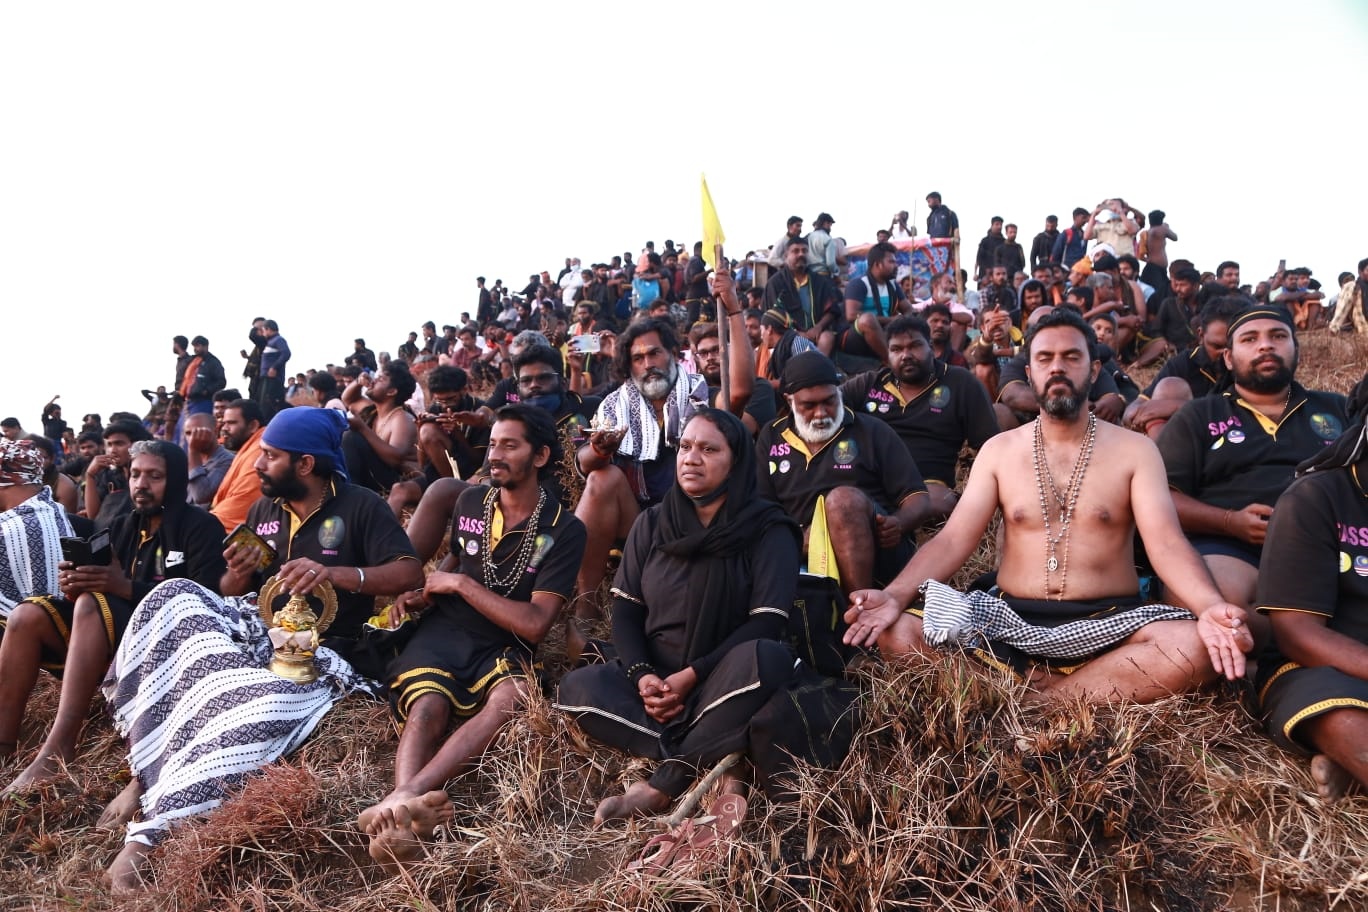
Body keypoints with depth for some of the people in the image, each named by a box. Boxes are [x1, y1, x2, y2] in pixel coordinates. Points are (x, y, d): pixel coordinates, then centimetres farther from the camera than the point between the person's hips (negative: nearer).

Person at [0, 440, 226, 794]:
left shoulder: (200, 527, -4)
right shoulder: (122, 527, 16)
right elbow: (103, 589, 13)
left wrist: (126, 587, -26)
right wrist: (74, 587, -11)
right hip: (113, 634, 7)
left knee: (91, 606, -31)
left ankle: (59, 747, -38)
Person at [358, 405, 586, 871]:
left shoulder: (564, 531, -5)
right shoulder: (470, 501, 9)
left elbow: (534, 623, -12)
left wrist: (461, 584, -10)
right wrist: (421, 593, 9)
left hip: (504, 645, -3)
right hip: (443, 632, 3)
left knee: (512, 696, -38)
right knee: (427, 708, -31)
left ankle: (402, 797, -54)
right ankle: (403, 816, -56)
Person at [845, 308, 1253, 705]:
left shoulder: (1134, 450, 5)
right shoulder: (998, 450, 10)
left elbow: (1166, 543, -7)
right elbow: (953, 539, 1)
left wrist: (1210, 608, -30)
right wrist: (894, 596, -18)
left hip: (1106, 623, -1)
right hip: (1010, 618, 1)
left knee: (1198, 644, -33)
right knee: (894, 631, -23)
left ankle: (1036, 697, -22)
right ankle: (1057, 687, -19)